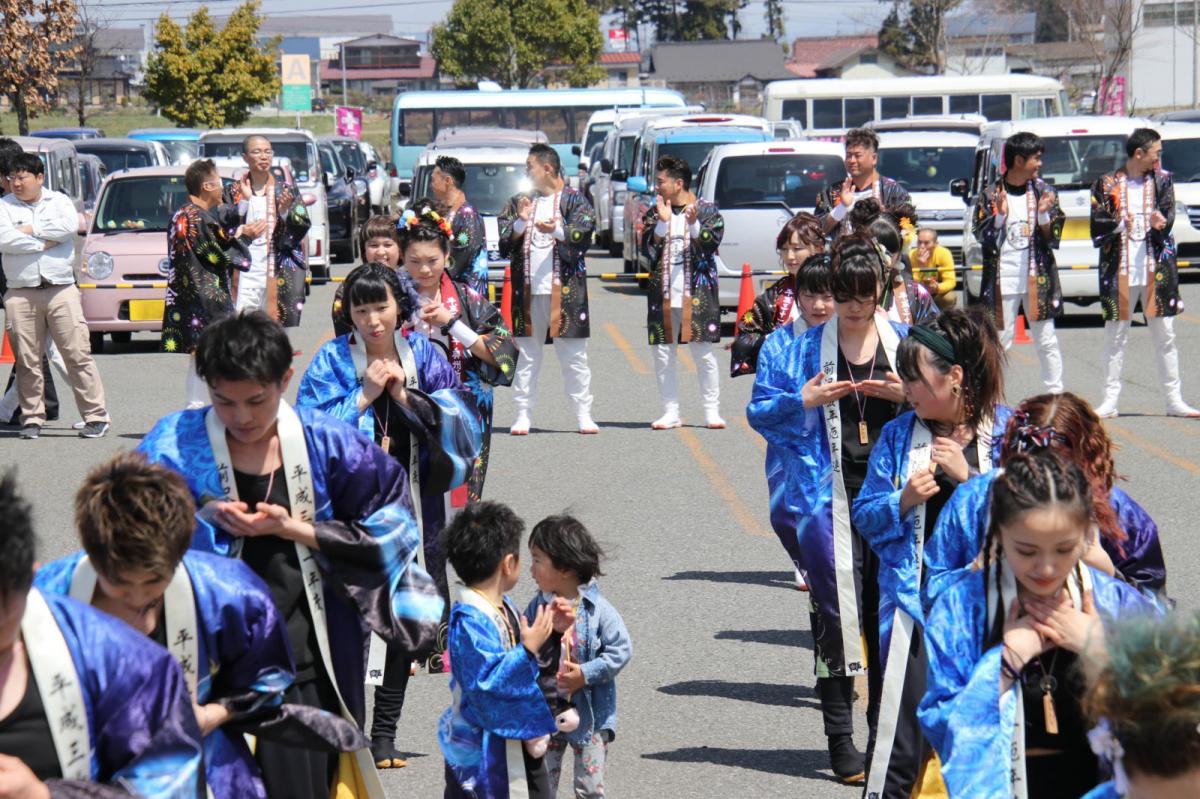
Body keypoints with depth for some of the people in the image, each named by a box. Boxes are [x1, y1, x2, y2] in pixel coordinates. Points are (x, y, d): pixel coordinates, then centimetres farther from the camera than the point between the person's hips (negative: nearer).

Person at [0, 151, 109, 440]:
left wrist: (31, 229, -5)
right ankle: (32, 418, 10)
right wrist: (43, 242, -7)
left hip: (61, 289, -1)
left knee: (78, 355, -4)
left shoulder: (59, 201, 12)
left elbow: (69, 226, -8)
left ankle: (96, 416, -3)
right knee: (27, 360, 1)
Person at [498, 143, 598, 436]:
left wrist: (557, 231, -23)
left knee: (573, 356, 1)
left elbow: (583, 235, -7)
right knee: (527, 355, 3)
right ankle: (523, 415, 7)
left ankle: (583, 414, 5)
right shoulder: (519, 202, 16)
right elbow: (505, 243, 8)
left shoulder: (573, 200, 6)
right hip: (527, 289, 3)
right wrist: (521, 221, -9)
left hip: (565, 290, -3)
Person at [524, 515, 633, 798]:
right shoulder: (537, 607, -2)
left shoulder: (598, 610, -14)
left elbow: (622, 650, -14)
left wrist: (586, 674, -22)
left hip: (589, 716, -3)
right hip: (545, 714, 3)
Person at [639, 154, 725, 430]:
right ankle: (670, 412, 9)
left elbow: (711, 244, -9)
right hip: (663, 295, 3)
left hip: (698, 295, -3)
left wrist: (693, 224, -23)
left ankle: (712, 411, 5)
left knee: (704, 355, -2)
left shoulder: (707, 211, 2)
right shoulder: (653, 214, 10)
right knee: (663, 355, 3)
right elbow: (648, 250, -1)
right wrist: (662, 222, -13)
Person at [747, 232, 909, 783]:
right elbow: (759, 410, 5)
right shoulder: (805, 348, 3)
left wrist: (908, 397, -9)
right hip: (831, 495, -2)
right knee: (837, 613, -5)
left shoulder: (906, 344, 7)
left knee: (889, 610, 6)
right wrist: (805, 401, -13)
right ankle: (840, 741, 1)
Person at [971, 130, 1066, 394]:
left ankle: (1056, 395, 7)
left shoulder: (1044, 193, 5)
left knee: (1047, 341, 2)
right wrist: (1000, 216, -18)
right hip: (1002, 280, -1)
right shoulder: (990, 196, 0)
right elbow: (983, 239, -3)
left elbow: (1053, 239, 2)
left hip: (1038, 279, 1)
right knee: (1000, 340, 2)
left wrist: (1043, 215, -15)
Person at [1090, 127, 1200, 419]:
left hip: (1157, 268, 2)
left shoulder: (1162, 181, 8)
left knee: (1165, 336, 5)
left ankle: (1174, 400, 11)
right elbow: (1097, 225, -1)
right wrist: (1118, 224, -20)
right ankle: (1110, 401, 10)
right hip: (1120, 270, -2)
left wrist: (1161, 222, -22)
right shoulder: (1107, 184, 2)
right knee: (1115, 337, 3)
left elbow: (1169, 213, 0)